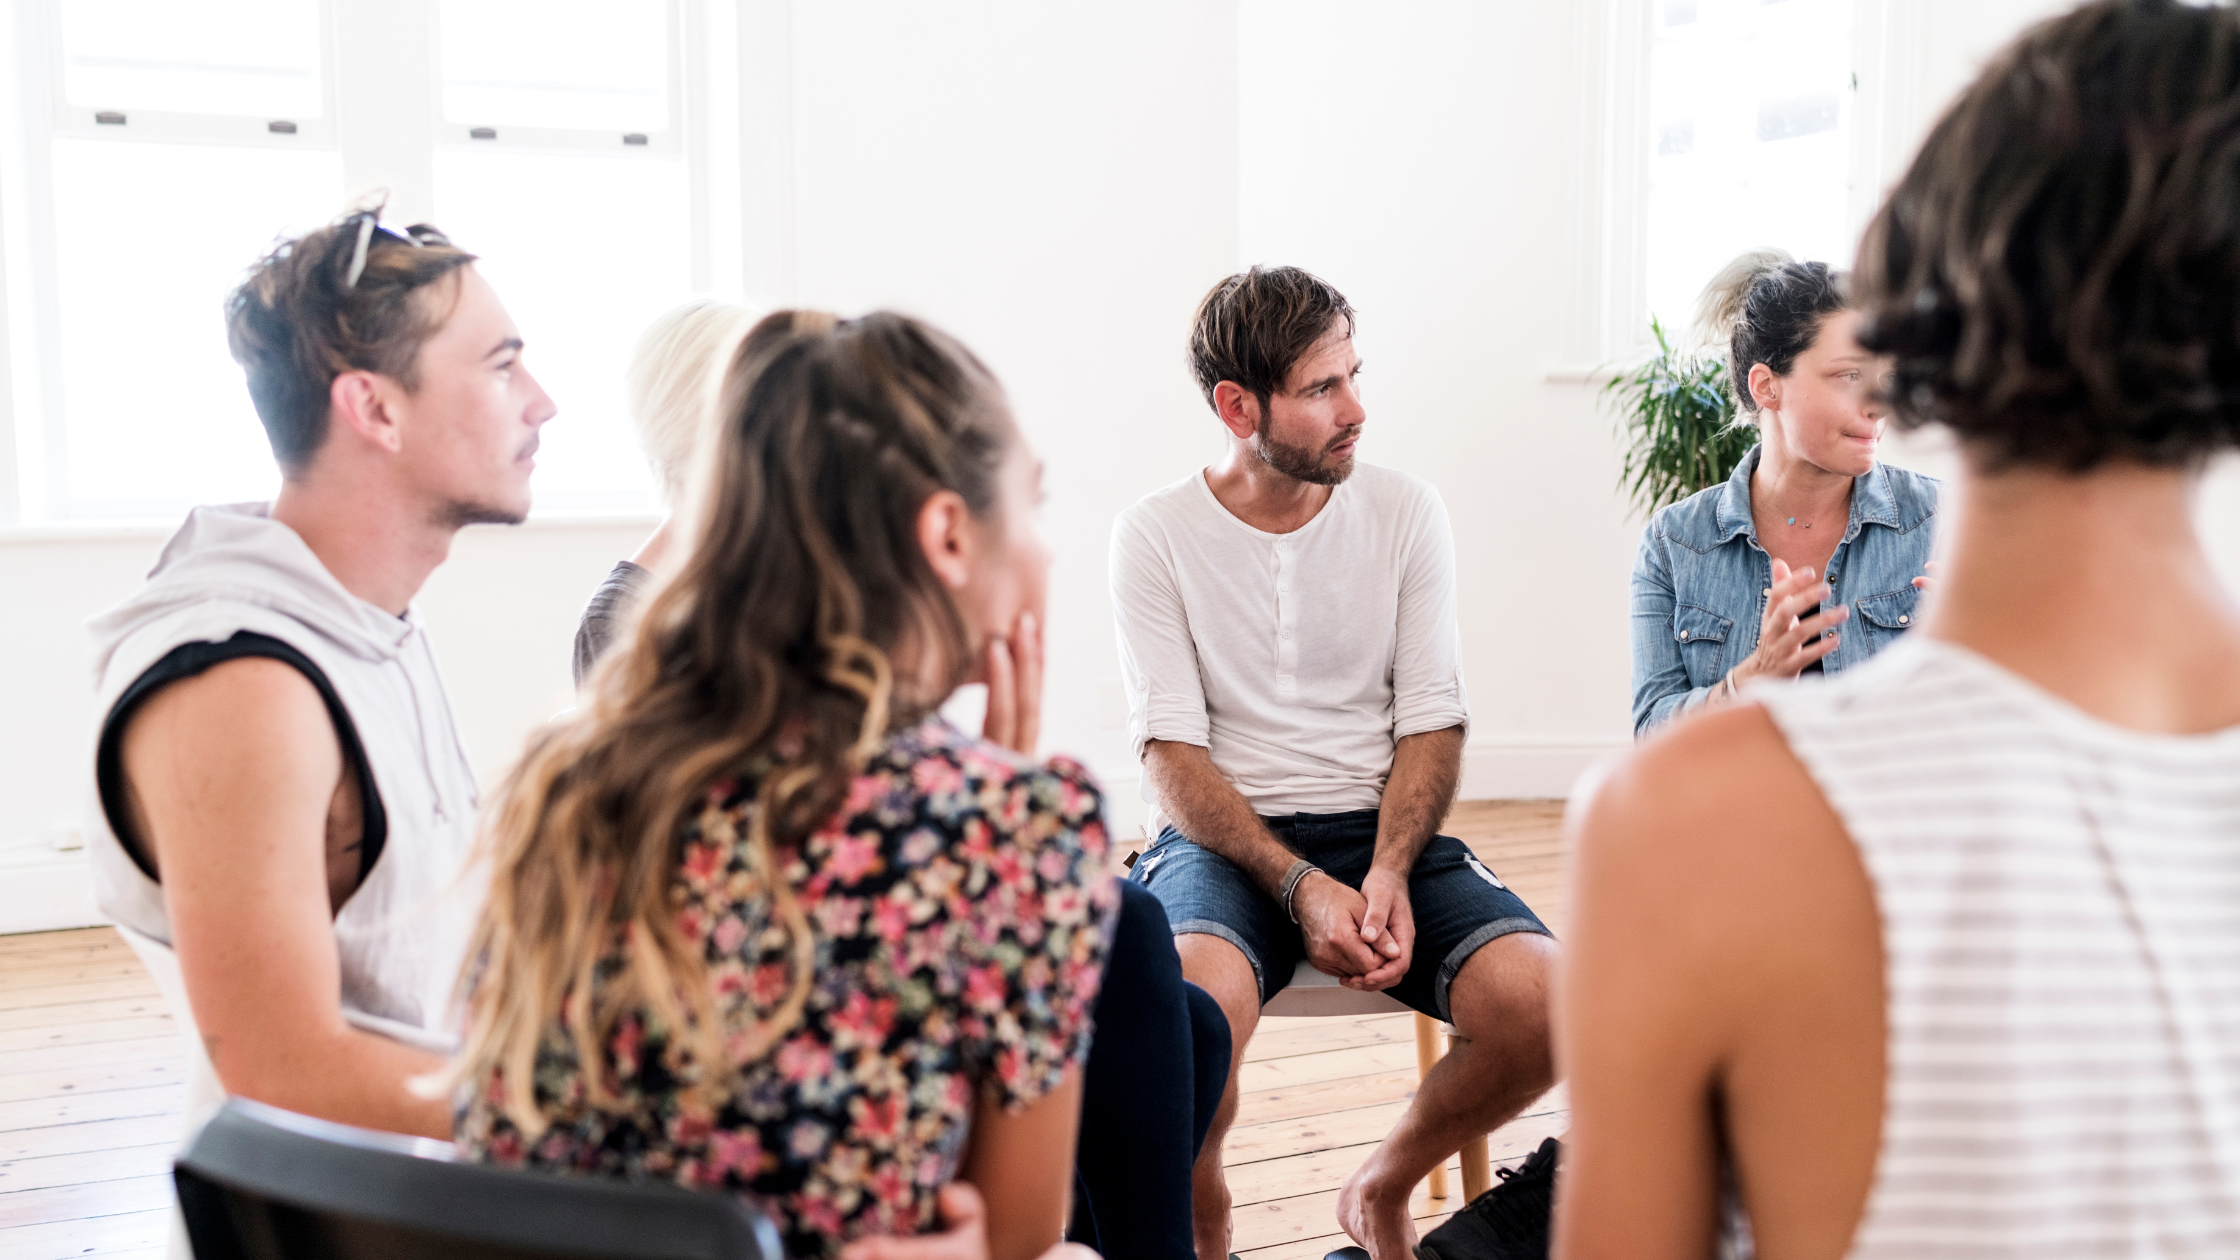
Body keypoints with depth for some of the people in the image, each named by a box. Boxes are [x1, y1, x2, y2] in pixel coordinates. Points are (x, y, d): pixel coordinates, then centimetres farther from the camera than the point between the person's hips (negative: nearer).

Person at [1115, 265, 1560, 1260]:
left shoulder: (1405, 513, 5)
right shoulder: (1156, 536, -2)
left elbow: (1432, 721, 3)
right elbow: (1172, 755, -7)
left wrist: (1388, 872, -15)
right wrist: (1299, 887, -21)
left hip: (1381, 827, 3)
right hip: (1220, 837, -2)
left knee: (1540, 997, -24)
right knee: (1198, 997, -36)